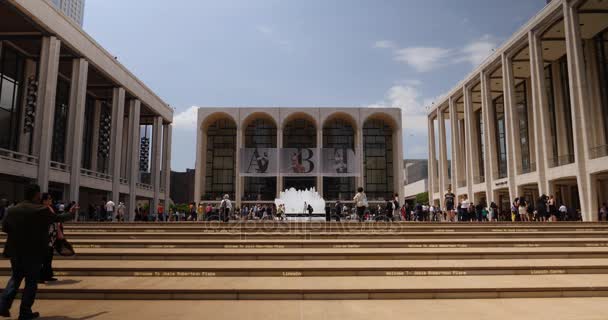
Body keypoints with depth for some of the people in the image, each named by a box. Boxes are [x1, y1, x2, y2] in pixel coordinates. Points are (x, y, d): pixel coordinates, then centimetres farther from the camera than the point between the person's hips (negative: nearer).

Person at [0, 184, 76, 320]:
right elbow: (59, 218, 1)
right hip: (34, 252, -5)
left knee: (15, 278, 21)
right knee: (31, 282, 5)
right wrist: (71, 212, 18)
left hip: (15, 251, 5)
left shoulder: (12, 210, 1)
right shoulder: (42, 210, -13)